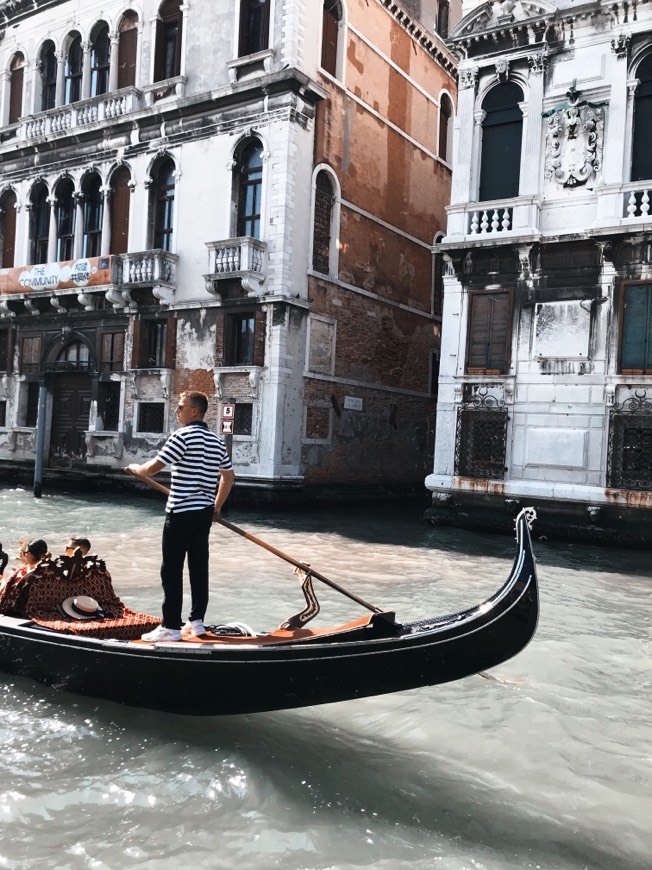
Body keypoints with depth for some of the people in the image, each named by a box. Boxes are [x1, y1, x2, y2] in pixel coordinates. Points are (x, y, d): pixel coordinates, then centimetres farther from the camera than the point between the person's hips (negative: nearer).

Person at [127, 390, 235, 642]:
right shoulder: (216, 441, 11)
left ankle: (171, 626, 3)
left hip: (181, 513, -8)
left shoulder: (183, 436, -14)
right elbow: (229, 476, 19)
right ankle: (197, 621, 18)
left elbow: (152, 468, -15)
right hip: (204, 513, 8)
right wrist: (217, 506, 24)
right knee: (199, 567, 12)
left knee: (172, 570, -1)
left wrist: (135, 468, 6)